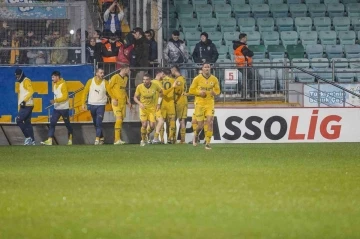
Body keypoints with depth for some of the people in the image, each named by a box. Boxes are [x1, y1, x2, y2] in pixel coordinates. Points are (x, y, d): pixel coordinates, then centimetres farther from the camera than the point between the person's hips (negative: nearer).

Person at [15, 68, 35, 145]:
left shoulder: (26, 81, -11)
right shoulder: (21, 82, 19)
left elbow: (31, 91, -23)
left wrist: (24, 101, -28)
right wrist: (21, 103, 19)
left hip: (27, 105, -10)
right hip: (24, 105, 10)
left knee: (19, 120, -13)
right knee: (27, 122, 9)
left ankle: (28, 137, -9)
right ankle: (32, 141, 10)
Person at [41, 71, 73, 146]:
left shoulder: (63, 84, -14)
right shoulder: (55, 84, 10)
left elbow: (65, 97, -21)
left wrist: (55, 100, -28)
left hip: (64, 108, -7)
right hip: (56, 108, 7)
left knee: (67, 124, 7)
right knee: (52, 123, -6)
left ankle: (70, 139, 24)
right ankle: (49, 140, -12)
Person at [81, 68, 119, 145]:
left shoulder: (105, 82, -2)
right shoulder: (90, 81, 2)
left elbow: (109, 91, -16)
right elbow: (85, 92, 4)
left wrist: (113, 98, -35)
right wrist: (83, 103, -2)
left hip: (101, 105, -3)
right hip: (92, 105, 3)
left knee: (99, 123, -14)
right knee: (95, 123, 10)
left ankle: (97, 139, -17)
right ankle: (101, 137, 23)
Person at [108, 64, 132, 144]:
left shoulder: (125, 78, 16)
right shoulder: (115, 77, -9)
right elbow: (108, 88, -8)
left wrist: (127, 100, 20)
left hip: (123, 102, 8)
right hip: (116, 102, -8)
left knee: (121, 120, 6)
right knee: (119, 119, -16)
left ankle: (117, 139, 12)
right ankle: (117, 139, -17)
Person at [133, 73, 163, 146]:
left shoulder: (155, 86, -10)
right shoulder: (139, 87, -13)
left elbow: (161, 92, 11)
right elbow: (135, 97, -2)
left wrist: (159, 103, 5)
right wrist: (139, 103, -21)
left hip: (152, 108, 1)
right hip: (143, 108, -1)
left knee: (152, 126, -6)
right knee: (144, 125, -15)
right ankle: (143, 140, 5)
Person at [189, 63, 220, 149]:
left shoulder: (214, 79, 2)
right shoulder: (197, 79, -4)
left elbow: (217, 90, 13)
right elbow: (191, 90, 1)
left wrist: (214, 93, -11)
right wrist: (199, 92, -16)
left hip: (210, 104, 2)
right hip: (200, 103, -2)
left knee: (210, 123, -12)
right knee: (200, 125, -2)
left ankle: (208, 143, -4)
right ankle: (196, 135, 32)